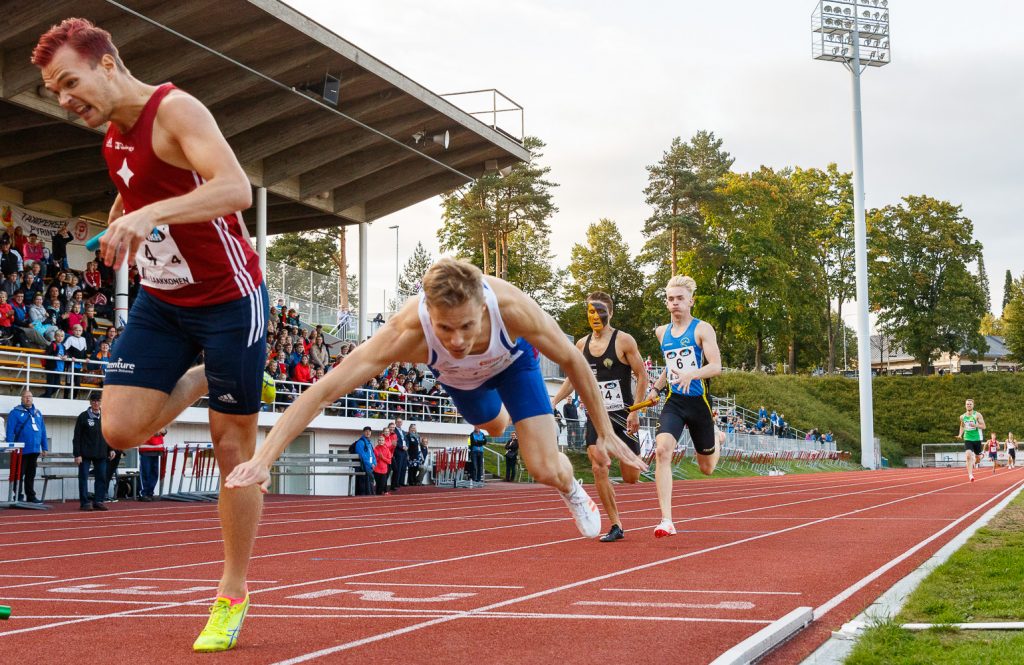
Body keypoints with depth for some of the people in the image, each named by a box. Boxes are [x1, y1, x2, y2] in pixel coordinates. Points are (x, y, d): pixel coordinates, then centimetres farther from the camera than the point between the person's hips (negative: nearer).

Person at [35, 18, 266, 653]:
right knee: (121, 428, -8)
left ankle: (234, 594, 16)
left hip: (229, 298, -7)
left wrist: (149, 214, -47)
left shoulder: (175, 110, -19)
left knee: (233, 446, 1)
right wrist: (117, 224, 14)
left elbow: (236, 188, -37)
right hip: (160, 301, 7)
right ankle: (198, 380, 23)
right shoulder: (114, 136, 6)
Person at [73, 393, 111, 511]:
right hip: (86, 454, -4)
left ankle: (99, 501, 9)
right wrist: (77, 454, -10)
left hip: (101, 454, 4)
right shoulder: (83, 416, -2)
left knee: (101, 478, 3)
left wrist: (111, 449, 7)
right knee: (83, 478, -1)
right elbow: (77, 437, -4)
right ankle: (84, 502, 3)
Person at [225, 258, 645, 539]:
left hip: (512, 360, -2)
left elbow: (572, 361, -29)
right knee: (493, 426, 34)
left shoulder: (510, 306, -47)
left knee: (546, 469, -11)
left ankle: (573, 493, 28)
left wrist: (605, 433, -20)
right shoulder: (407, 331, -49)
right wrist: (263, 459, -59)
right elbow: (323, 392, -51)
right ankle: (506, 413, 74)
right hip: (457, 378, 2)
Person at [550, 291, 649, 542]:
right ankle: (616, 526, -2)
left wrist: (635, 412, -13)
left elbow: (642, 376, -6)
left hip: (622, 415, -3)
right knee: (598, 469, -11)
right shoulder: (582, 344, 7)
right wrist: (554, 401, 7)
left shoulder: (624, 341, -7)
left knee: (631, 478, 1)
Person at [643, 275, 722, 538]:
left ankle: (716, 441, 52)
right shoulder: (662, 332, 11)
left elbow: (716, 366, -15)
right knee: (662, 450, -25)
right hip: (673, 402, 3)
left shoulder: (702, 329, -5)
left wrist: (692, 374, -33)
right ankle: (666, 520, -26)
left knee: (706, 469, 12)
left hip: (699, 402, -3)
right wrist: (656, 388, 12)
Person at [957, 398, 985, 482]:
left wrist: (975, 425, -25)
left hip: (977, 439, -1)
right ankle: (970, 475, -22)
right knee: (968, 456, -21)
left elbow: (983, 426, -7)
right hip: (967, 439, 1)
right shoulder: (962, 417, 5)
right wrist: (960, 435, 8)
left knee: (978, 458, 11)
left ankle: (973, 464, 48)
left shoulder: (977, 415, -5)